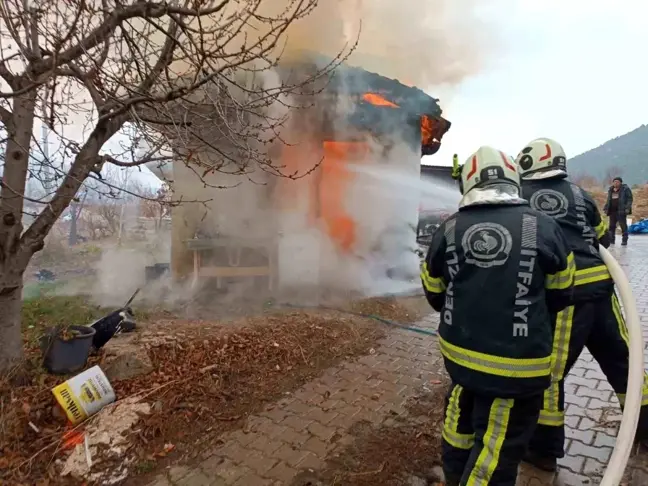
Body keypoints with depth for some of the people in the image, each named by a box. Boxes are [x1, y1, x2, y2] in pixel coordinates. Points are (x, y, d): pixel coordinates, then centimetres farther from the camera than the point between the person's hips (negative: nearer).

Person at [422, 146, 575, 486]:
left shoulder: (447, 230, -5)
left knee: (462, 417, 26)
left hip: (460, 353, 4)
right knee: (497, 451, 9)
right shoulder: (543, 227, -10)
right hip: (517, 363, -3)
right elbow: (561, 295, 5)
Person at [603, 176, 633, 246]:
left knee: (623, 225, -3)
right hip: (612, 211, 6)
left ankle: (624, 240, 1)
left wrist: (627, 208, -16)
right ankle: (611, 240, 15)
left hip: (621, 210, -5)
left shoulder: (625, 189, -1)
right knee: (612, 225, 8)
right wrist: (605, 208, 14)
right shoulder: (610, 190, 15)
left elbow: (629, 199, -6)